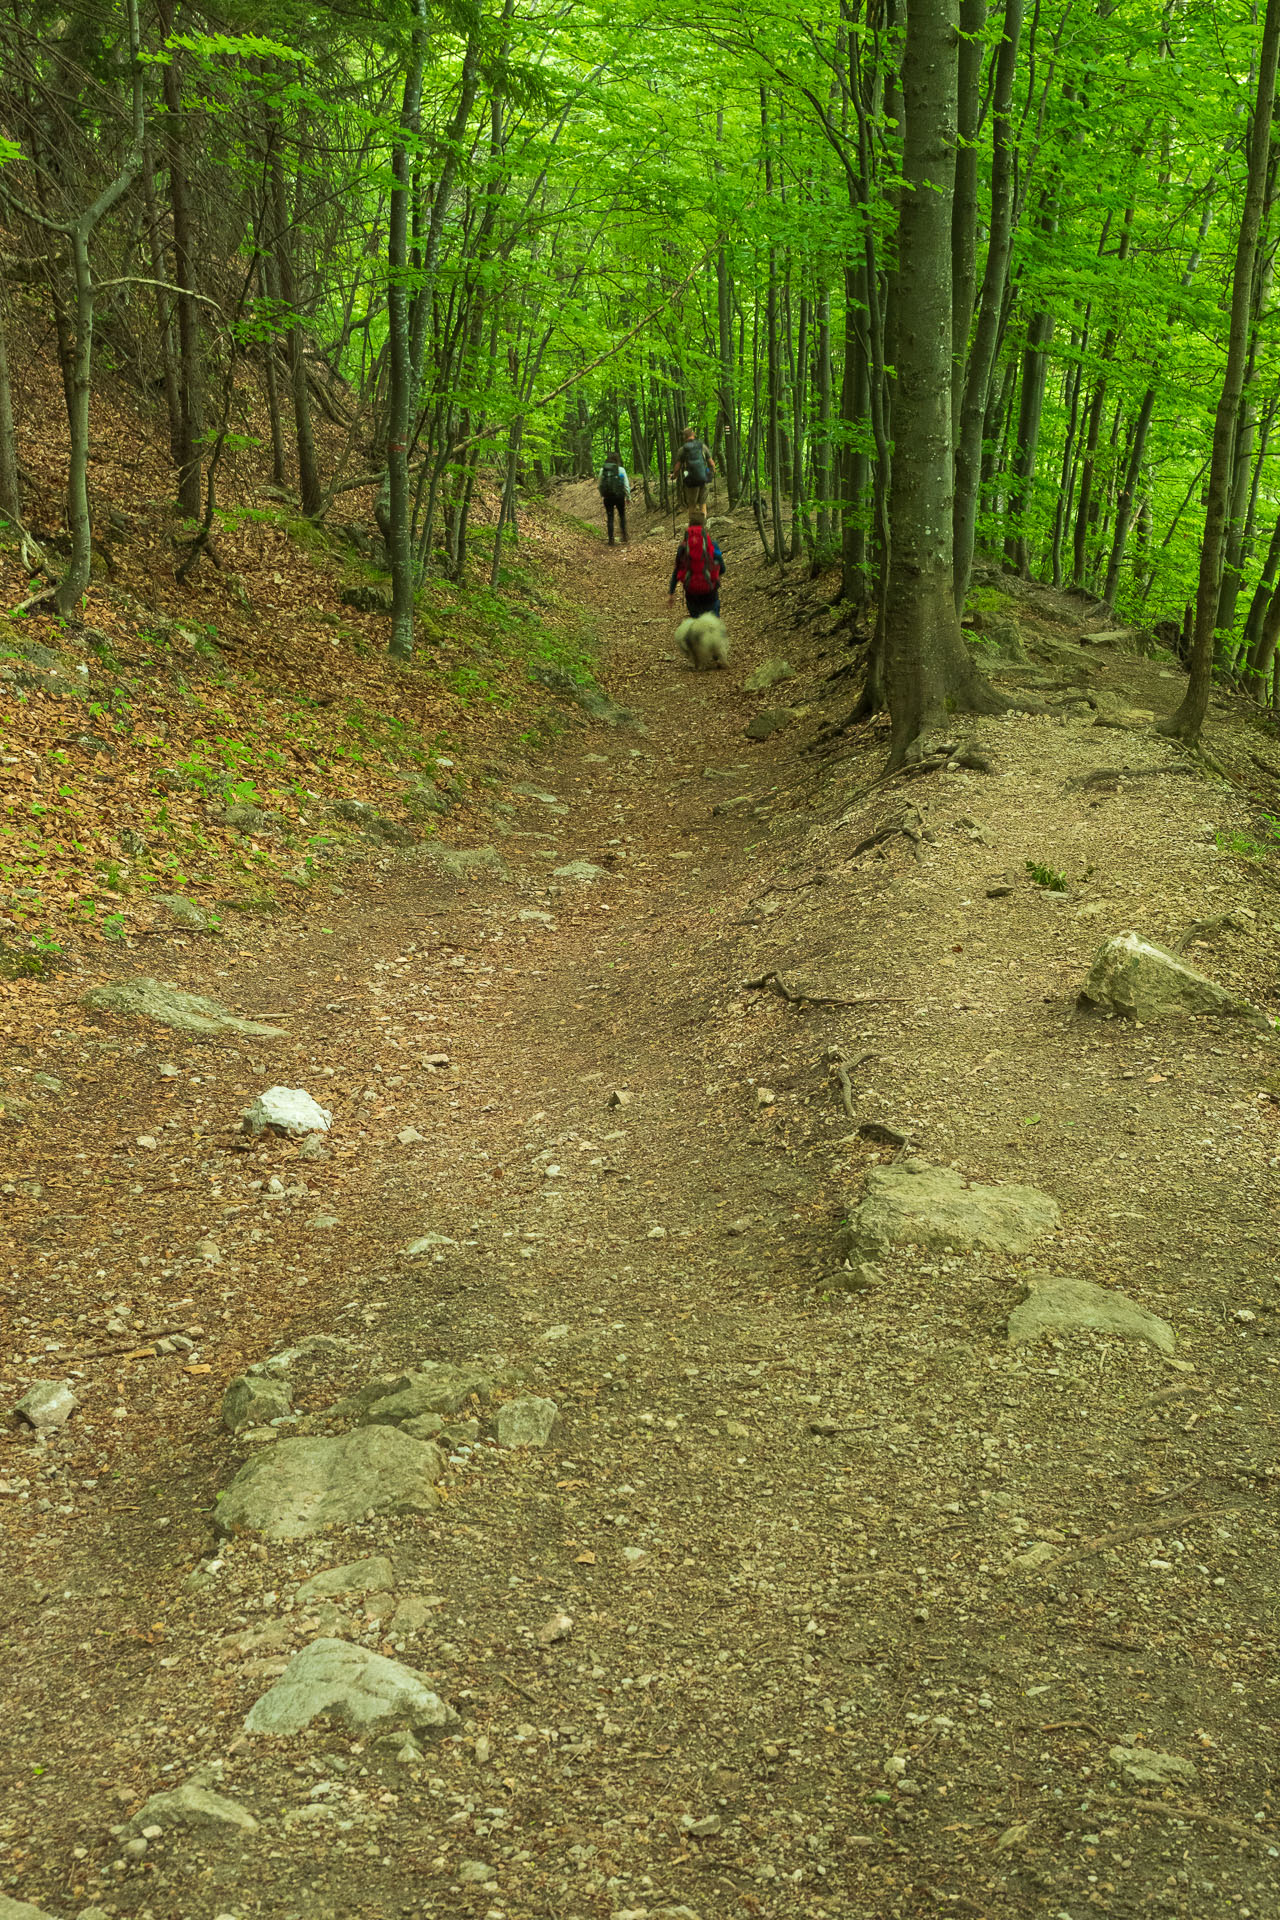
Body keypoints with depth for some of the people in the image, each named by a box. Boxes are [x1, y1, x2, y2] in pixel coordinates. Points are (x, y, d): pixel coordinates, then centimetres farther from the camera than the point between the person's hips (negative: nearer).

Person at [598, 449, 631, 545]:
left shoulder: (603, 470, -1)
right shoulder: (621, 470, -7)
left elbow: (600, 485, 5)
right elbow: (626, 485, -4)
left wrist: (602, 496, 19)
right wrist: (628, 497, 7)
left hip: (607, 497, 1)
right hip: (619, 496, -1)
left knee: (610, 518, 9)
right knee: (622, 516, 17)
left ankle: (611, 540, 6)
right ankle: (624, 537, 9)